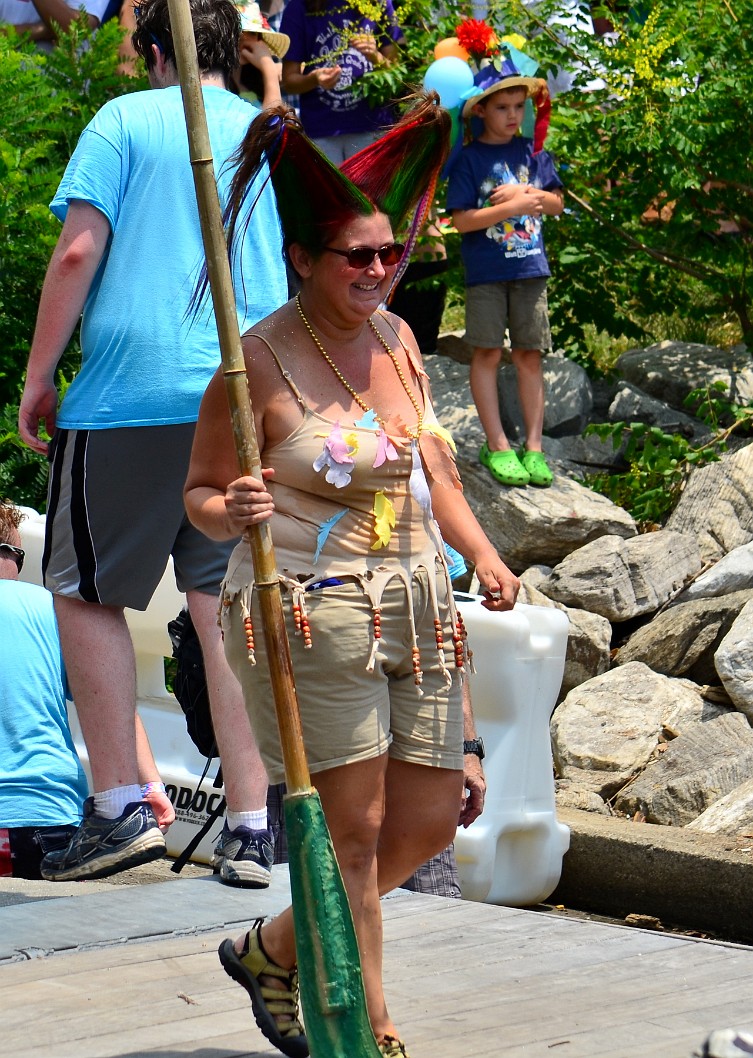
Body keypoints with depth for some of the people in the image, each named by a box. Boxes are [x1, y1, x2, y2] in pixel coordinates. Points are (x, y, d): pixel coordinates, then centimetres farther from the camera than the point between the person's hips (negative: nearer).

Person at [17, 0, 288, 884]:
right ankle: (250, 827, 1)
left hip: (131, 396, -4)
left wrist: (37, 378, -1)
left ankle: (119, 805, 4)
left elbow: (78, 252, -7)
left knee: (86, 593, 9)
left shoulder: (125, 121, 2)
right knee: (228, 609, 5)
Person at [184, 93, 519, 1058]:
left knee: (429, 824, 10)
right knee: (352, 828, -3)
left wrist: (483, 556, 3)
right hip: (311, 616, -7)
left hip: (415, 613, 7)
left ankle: (272, 953, 30)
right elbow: (199, 493, -4)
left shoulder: (394, 339, 9)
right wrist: (234, 512, -27)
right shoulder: (261, 361, -11)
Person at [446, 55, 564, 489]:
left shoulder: (532, 152, 7)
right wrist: (512, 206, -17)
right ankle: (497, 445, 6)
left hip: (530, 269, 3)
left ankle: (534, 447, 9)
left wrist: (526, 193, -9)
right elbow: (462, 220, -11)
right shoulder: (470, 159, -4)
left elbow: (556, 204, 9)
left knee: (529, 355, 5)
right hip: (485, 271, -3)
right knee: (488, 353, -1)